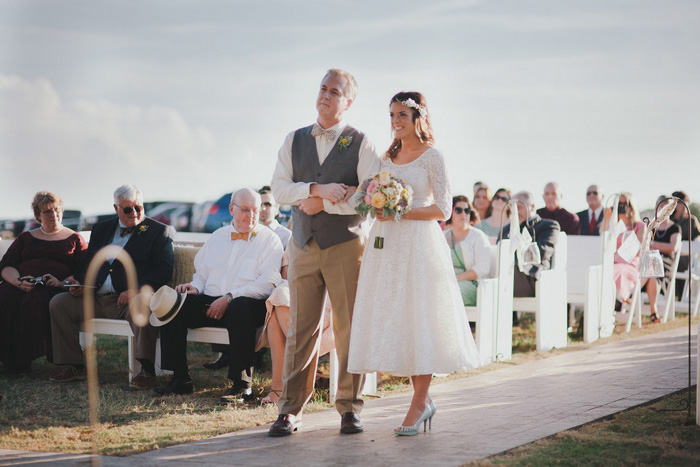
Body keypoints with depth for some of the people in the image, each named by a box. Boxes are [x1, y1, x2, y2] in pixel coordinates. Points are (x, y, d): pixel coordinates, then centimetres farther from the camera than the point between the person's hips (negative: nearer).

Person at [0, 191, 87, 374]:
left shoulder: (75, 239, 19)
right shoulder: (26, 238, 26)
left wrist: (62, 283, -14)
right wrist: (19, 281, -9)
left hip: (57, 290, -3)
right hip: (22, 287, 3)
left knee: (35, 302, -37)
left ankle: (23, 362, -35)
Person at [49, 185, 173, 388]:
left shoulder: (158, 231, 3)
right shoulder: (101, 229, 21)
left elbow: (164, 270, -7)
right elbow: (88, 263, 23)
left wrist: (136, 290, -21)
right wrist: (78, 283, 0)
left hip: (131, 299, -6)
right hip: (95, 298, 6)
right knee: (58, 302, -7)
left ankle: (147, 370, -29)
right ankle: (75, 366, -2)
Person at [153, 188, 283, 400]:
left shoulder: (269, 240, 3)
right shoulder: (217, 236, 21)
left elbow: (266, 284, -9)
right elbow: (202, 272, 28)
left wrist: (229, 298, -18)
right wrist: (195, 286, 3)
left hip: (248, 303, -5)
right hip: (210, 303, 5)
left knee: (240, 307, -40)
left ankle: (242, 384, -33)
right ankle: (180, 379, -14)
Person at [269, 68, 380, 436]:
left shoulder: (360, 144, 1)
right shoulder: (294, 141, 12)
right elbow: (279, 188, 1)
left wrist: (323, 204, -12)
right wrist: (317, 189, -14)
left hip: (345, 244, -2)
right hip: (303, 244, 2)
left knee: (349, 328, 0)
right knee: (301, 328, 1)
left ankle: (349, 408, 9)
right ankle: (290, 410, 4)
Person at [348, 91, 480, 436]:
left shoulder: (431, 157, -3)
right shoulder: (388, 156, 15)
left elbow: (443, 209, -8)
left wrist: (400, 213, -16)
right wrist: (379, 209, 0)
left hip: (419, 243, -6)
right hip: (387, 244, 6)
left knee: (419, 320, -7)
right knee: (392, 319, 3)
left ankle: (418, 405, -2)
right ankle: (424, 399, 13)